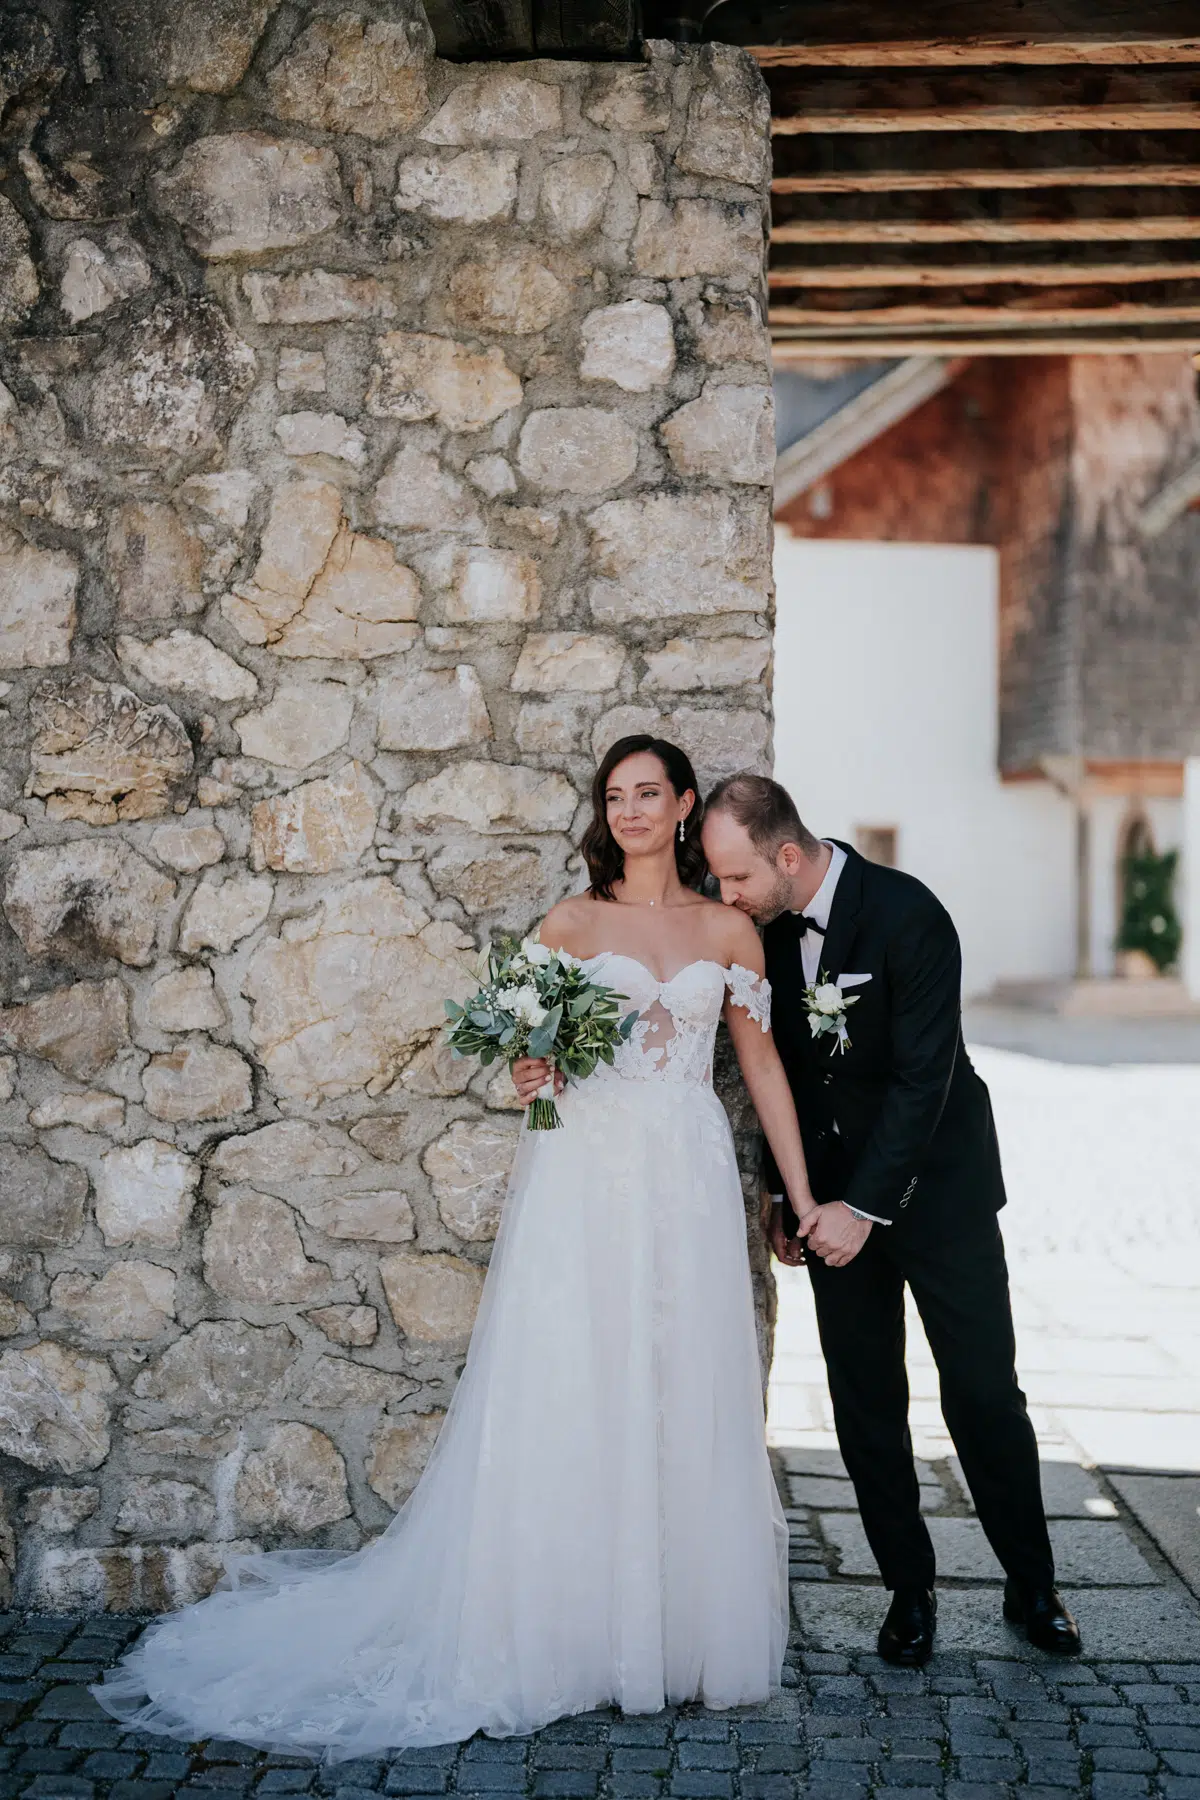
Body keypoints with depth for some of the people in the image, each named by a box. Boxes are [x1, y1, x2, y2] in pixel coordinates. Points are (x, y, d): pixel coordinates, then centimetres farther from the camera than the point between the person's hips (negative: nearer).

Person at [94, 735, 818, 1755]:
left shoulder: (730, 932, 8)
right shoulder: (569, 925, 5)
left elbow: (763, 1067, 10)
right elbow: (535, 1049, 8)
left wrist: (804, 1198, 8)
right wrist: (529, 1077, -16)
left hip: (689, 1186, 1)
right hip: (583, 1180, -1)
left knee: (687, 1401, 4)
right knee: (570, 1401, -1)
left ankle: (687, 1627, 16)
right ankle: (567, 1631, 9)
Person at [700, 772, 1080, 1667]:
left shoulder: (910, 916, -21)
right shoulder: (768, 923, -3)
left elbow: (922, 1079, -23)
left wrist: (866, 1206, -24)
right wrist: (782, 1191, 10)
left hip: (935, 1183, -5)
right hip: (835, 1193, 5)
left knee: (984, 1392, 1)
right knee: (866, 1403, 6)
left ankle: (1032, 1585, 18)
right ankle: (910, 1589, 19)